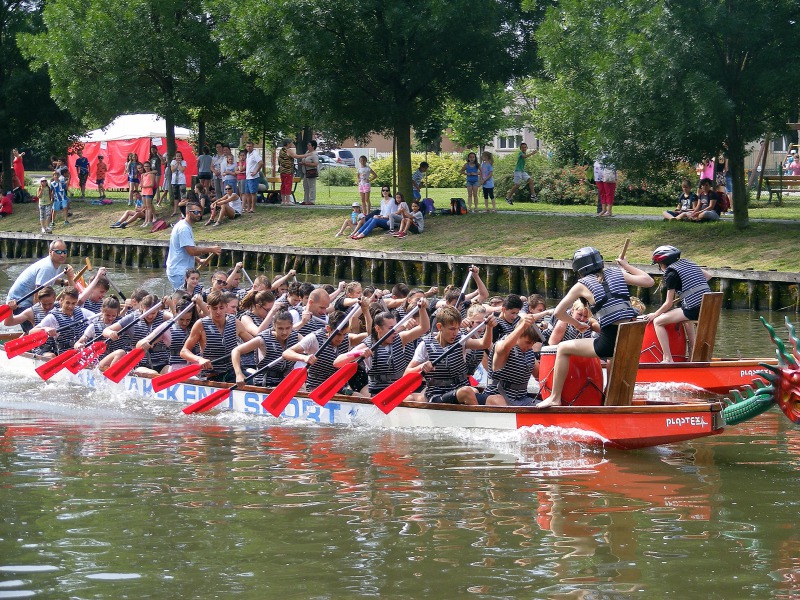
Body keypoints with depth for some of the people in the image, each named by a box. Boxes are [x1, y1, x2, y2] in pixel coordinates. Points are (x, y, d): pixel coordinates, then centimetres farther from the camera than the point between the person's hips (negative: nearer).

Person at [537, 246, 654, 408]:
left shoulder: (582, 285, 2)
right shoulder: (616, 273, 11)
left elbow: (559, 313, 4)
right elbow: (649, 281, 13)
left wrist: (577, 324, 21)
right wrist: (626, 266, 25)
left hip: (610, 342, -5)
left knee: (563, 348, 12)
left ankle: (555, 398, 11)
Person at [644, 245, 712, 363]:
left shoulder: (671, 273, -3)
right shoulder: (688, 263, 17)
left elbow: (668, 303, -3)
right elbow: (708, 276, 24)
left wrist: (654, 314, 11)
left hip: (693, 309, -8)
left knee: (657, 321, 0)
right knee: (686, 318, 40)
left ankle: (668, 359, -8)